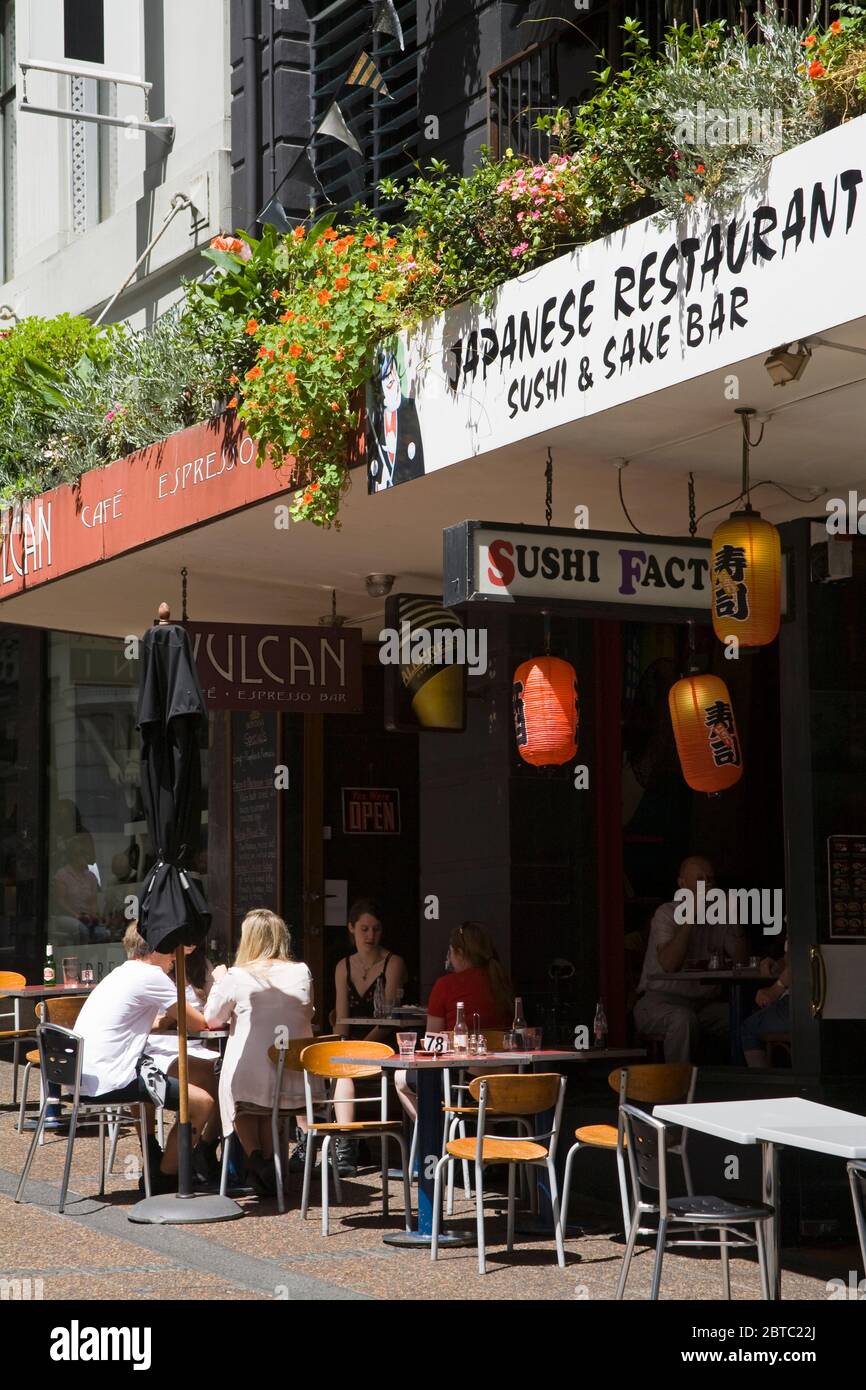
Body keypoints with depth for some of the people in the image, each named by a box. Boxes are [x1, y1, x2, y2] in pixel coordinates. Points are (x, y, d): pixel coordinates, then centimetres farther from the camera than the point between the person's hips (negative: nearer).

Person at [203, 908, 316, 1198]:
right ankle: (270, 1161, 20)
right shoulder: (302, 972, 0)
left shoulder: (237, 977, -9)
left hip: (249, 1080, -3)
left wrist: (219, 981, 19)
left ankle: (253, 1155, 5)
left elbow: (212, 1019, 5)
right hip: (294, 1082, 3)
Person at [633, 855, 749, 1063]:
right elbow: (669, 964, -20)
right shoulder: (667, 913, -2)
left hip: (705, 1004, 5)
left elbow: (742, 961, 0)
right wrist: (690, 917, -18)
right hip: (660, 999, -4)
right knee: (684, 1019, -37)